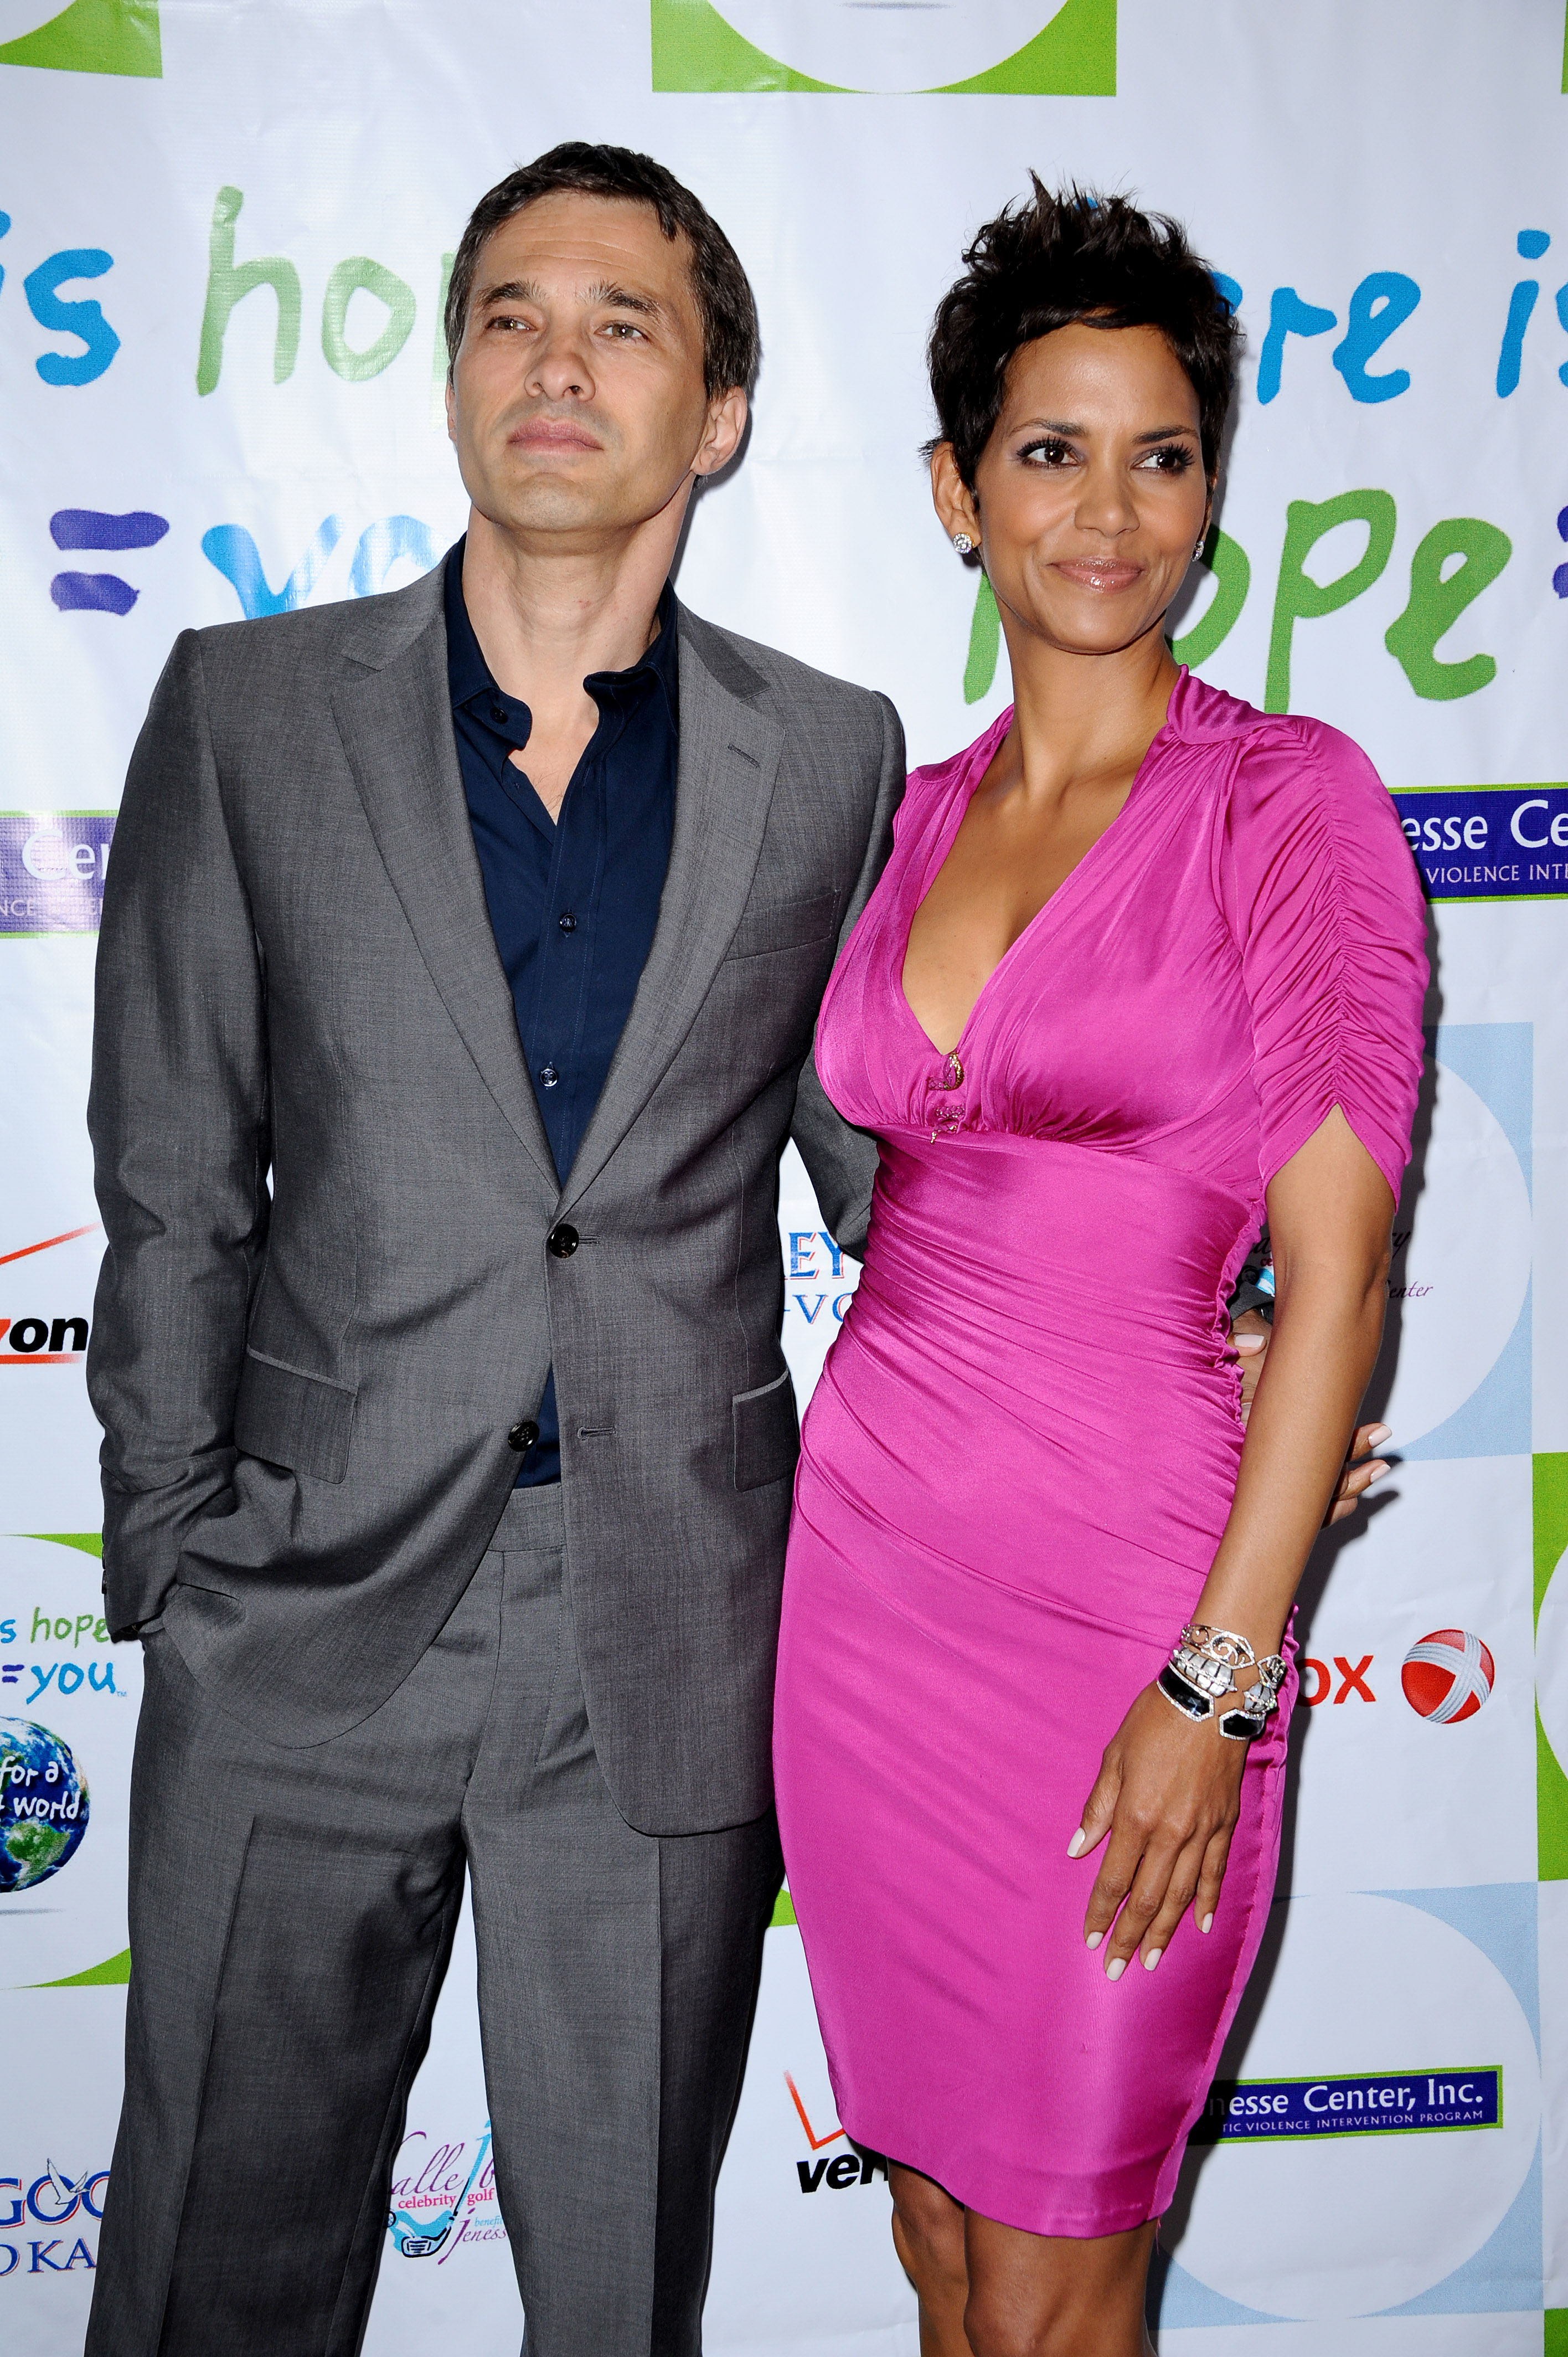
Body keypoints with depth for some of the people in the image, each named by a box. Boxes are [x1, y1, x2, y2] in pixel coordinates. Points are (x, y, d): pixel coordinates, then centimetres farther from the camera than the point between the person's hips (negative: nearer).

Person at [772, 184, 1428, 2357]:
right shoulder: (919, 814, 9)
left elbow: (1336, 1261, -12)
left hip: (1122, 1587, -5)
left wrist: (1224, 1675, -15)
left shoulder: (1291, 799, -7)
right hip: (870, 1547, 5)